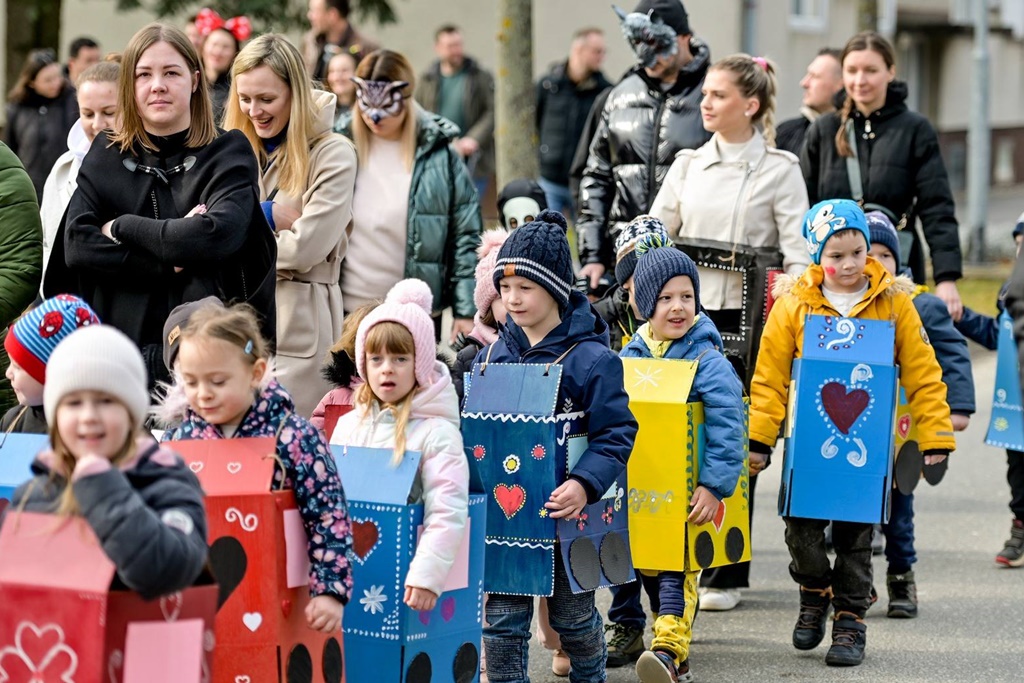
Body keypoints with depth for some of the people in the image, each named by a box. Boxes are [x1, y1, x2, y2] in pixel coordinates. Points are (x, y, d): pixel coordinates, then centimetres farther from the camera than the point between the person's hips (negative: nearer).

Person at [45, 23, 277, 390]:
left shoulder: (228, 153, 4)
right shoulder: (105, 157, 11)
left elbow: (217, 235, -14)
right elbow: (76, 245, -2)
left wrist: (122, 227, -5)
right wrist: (170, 263, -12)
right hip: (119, 350, 2)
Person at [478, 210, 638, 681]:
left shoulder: (590, 358, -12)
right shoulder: (492, 356, 3)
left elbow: (616, 434, -14)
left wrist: (585, 484, -28)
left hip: (563, 510, -3)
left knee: (571, 613, 14)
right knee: (502, 616, 3)